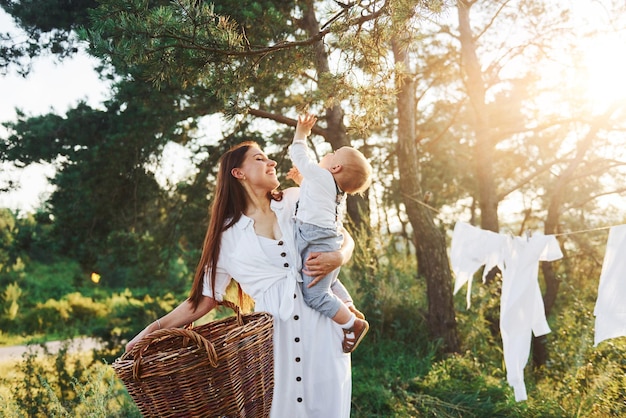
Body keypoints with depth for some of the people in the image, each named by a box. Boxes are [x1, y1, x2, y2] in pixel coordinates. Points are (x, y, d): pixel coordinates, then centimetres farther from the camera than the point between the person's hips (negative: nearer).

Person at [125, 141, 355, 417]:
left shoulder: (298, 200, 8)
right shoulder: (228, 235, 4)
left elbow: (346, 239, 13)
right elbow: (206, 295, 6)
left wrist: (338, 258, -10)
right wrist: (155, 328, -3)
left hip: (322, 325, 1)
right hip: (275, 333, -1)